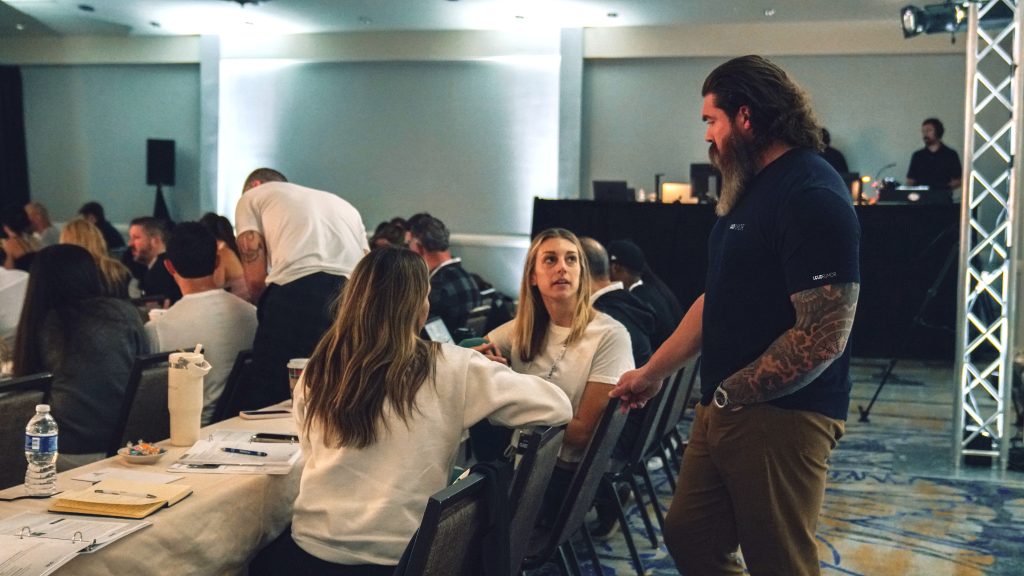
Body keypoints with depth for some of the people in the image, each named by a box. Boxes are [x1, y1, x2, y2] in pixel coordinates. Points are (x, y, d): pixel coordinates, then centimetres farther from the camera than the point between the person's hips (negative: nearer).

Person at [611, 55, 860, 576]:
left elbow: (823, 337, -23)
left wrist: (733, 392, -13)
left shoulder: (812, 196, -17)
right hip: (722, 411, 9)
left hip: (780, 417, -9)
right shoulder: (752, 187, 14)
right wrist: (653, 372, 21)